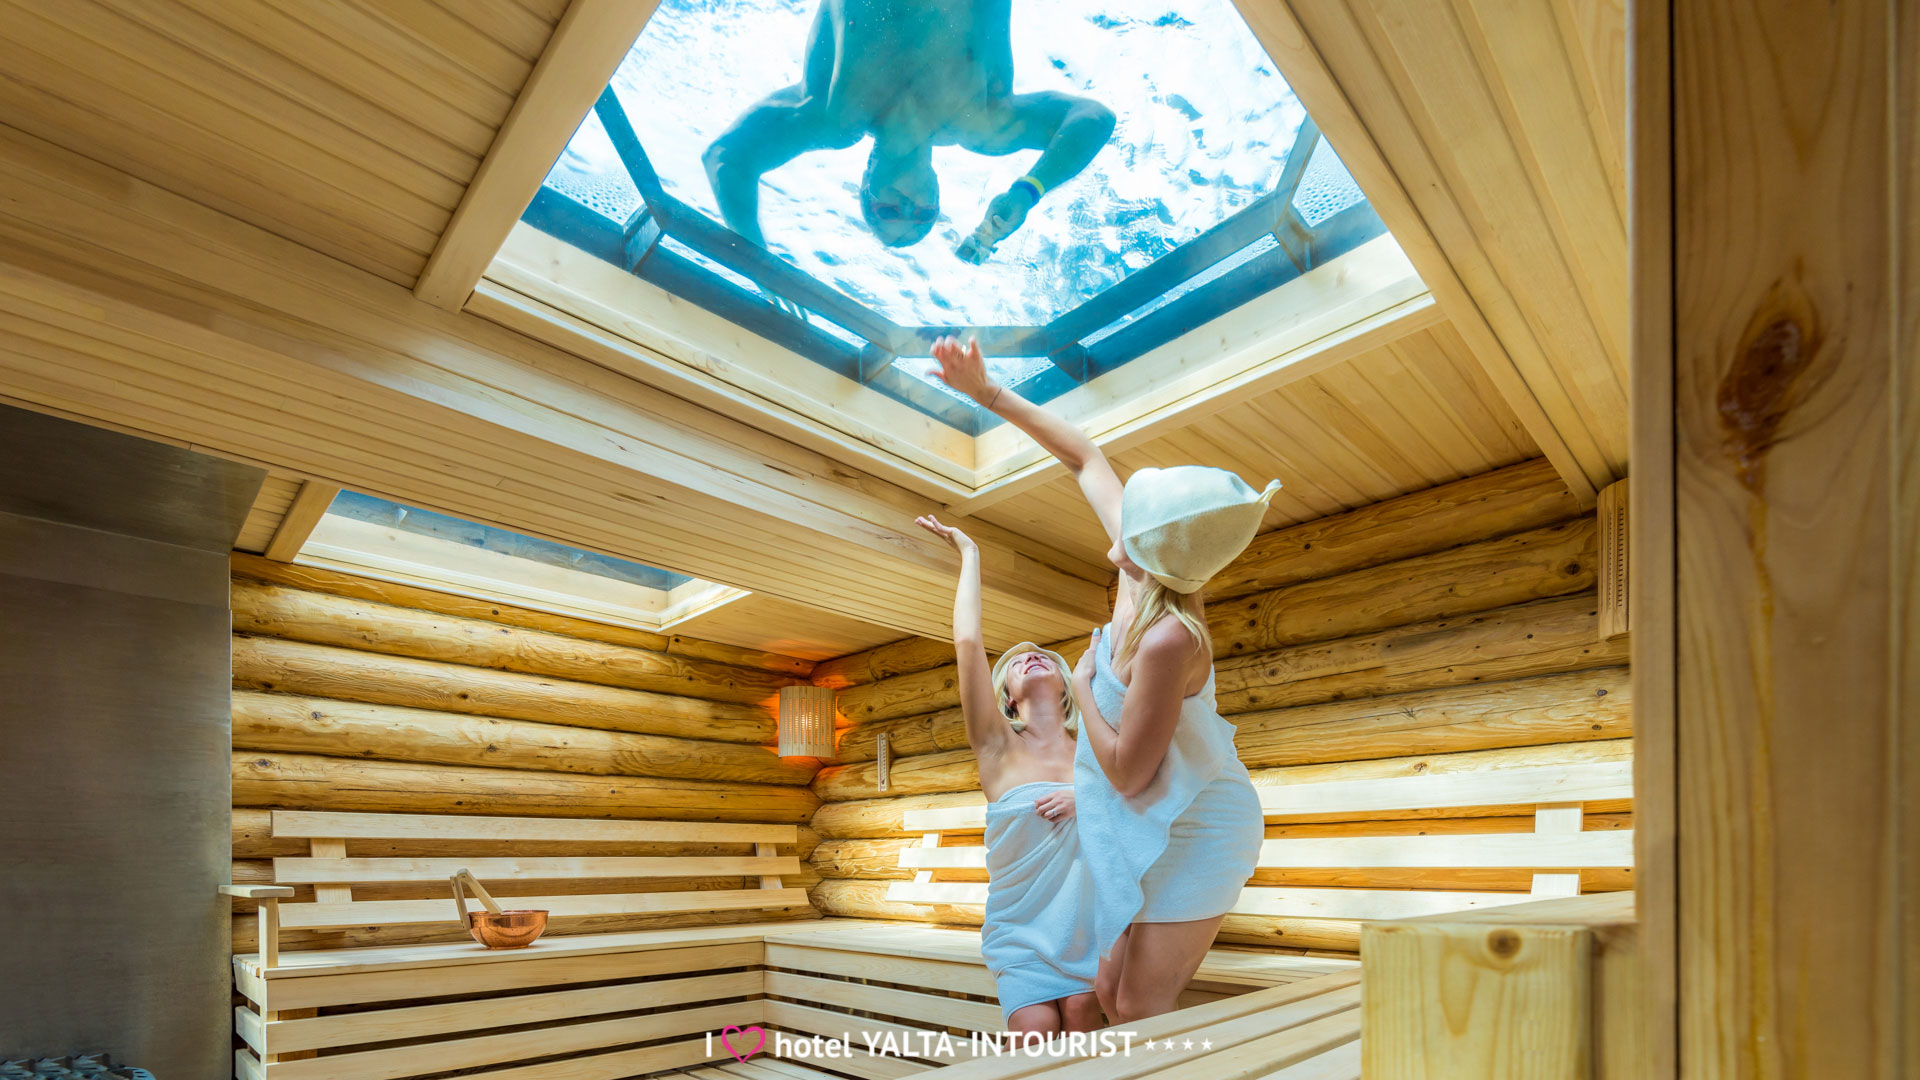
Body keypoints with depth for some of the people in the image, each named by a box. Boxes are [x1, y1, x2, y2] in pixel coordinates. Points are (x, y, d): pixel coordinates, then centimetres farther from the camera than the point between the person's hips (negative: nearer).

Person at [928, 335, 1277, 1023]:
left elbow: (1127, 771, -27)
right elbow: (1085, 458, 1)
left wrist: (1083, 684, -14)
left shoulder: (1169, 637, -34)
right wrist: (987, 392, 1)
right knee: (1111, 992, 16)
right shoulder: (1146, 561, -11)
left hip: (1195, 834, -9)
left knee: (1140, 1010, 0)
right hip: (1153, 827, 9)